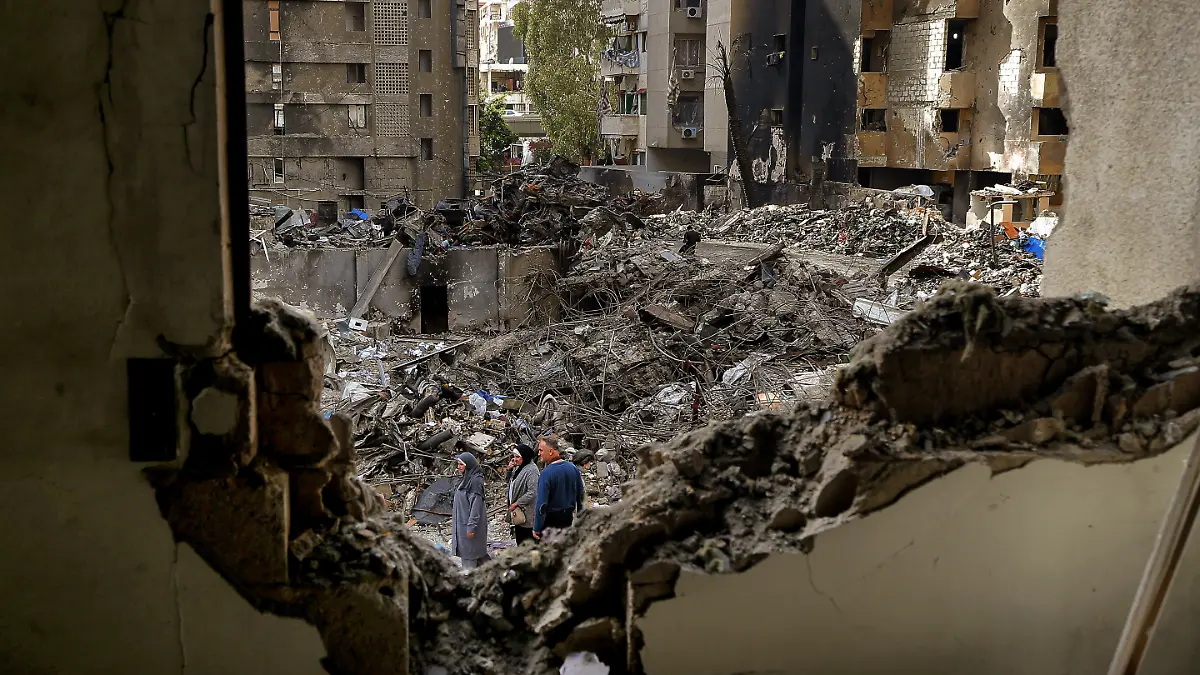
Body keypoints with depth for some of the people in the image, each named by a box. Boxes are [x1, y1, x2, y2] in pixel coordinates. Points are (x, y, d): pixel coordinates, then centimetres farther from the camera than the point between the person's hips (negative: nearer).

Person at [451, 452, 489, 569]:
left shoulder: (475, 480, -18)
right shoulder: (466, 479, 11)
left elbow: (476, 504, -21)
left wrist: (471, 527, -22)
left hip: (469, 523, -9)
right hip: (463, 522, 9)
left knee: (468, 554, -2)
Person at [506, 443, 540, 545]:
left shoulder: (531, 471, -20)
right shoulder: (518, 467, 8)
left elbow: (532, 493, -25)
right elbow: (510, 483, 20)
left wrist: (516, 503, -19)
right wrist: (510, 470, 2)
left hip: (527, 513, -9)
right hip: (518, 513, 9)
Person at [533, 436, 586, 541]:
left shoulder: (546, 473, -20)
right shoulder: (573, 468, 1)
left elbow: (541, 503, -21)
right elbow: (581, 496, 10)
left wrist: (536, 529, -17)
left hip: (551, 519, -6)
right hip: (569, 517, 6)